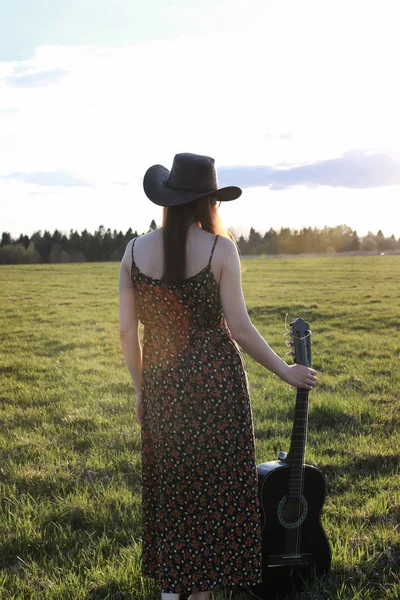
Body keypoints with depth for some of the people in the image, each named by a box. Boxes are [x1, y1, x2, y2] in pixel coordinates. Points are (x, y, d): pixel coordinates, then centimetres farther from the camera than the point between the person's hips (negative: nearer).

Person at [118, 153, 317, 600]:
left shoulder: (134, 251, -2)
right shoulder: (220, 249, -11)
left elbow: (127, 331, 0)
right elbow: (239, 328, -12)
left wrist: (140, 388, 14)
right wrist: (285, 371, 1)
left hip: (162, 384, 3)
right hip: (216, 382, -3)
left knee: (170, 486, 17)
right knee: (214, 485, 11)